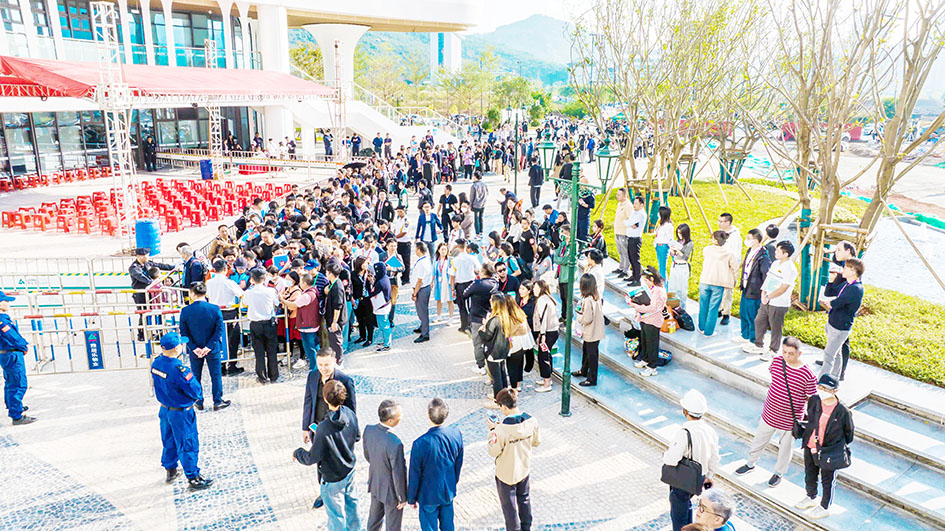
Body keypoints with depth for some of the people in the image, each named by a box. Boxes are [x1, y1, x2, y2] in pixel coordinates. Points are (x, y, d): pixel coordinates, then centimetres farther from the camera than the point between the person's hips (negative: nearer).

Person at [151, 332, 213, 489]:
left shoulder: (156, 363, -6)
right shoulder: (178, 369, -30)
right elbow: (196, 392, -25)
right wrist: (199, 394, -5)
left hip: (164, 410, 8)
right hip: (181, 413, -8)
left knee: (169, 441, 25)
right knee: (188, 445, 5)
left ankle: (170, 470, 42)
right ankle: (193, 478, 16)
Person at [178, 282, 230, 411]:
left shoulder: (185, 311, -11)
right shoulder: (215, 309, -13)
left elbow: (184, 333, -9)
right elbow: (219, 330, -13)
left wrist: (194, 348, -8)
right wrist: (209, 346, -11)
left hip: (194, 351, 1)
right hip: (213, 349, -1)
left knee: (196, 376, 17)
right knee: (216, 375, 12)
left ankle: (198, 402, 27)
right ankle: (218, 402, 20)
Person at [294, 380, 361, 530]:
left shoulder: (324, 429, -35)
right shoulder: (350, 414, -16)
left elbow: (312, 458, -25)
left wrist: (297, 453, -2)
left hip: (332, 478, -7)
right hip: (350, 470, 7)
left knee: (335, 514, 16)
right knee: (351, 502, 30)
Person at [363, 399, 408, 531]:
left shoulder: (368, 430, -18)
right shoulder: (395, 444, -39)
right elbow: (398, 473, -26)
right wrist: (403, 497, -10)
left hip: (374, 483, 6)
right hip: (391, 490, -6)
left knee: (374, 518, 30)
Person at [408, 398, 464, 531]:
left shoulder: (420, 443, -30)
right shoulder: (457, 434, -16)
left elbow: (414, 476, -16)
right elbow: (458, 464, 1)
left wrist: (412, 498, 0)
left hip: (429, 495, -4)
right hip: (449, 491, 4)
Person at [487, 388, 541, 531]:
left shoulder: (502, 429, -33)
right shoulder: (531, 421, -17)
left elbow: (493, 452, -21)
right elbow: (537, 442, 0)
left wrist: (493, 430, -13)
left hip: (506, 474, -6)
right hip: (525, 469, 6)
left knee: (509, 506, 18)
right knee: (524, 499, 29)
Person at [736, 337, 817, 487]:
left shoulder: (808, 375, -23)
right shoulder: (776, 361, -11)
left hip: (789, 421, -4)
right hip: (769, 414, 4)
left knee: (785, 447, 20)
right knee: (759, 440, 22)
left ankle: (779, 473, 44)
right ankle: (750, 464, 46)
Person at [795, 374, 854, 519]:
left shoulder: (842, 411, -23)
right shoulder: (814, 400, -12)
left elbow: (848, 431, -5)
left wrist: (844, 447, 5)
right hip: (810, 447, 5)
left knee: (827, 481, 16)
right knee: (810, 475, 24)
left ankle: (825, 507, 37)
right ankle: (811, 498, 50)